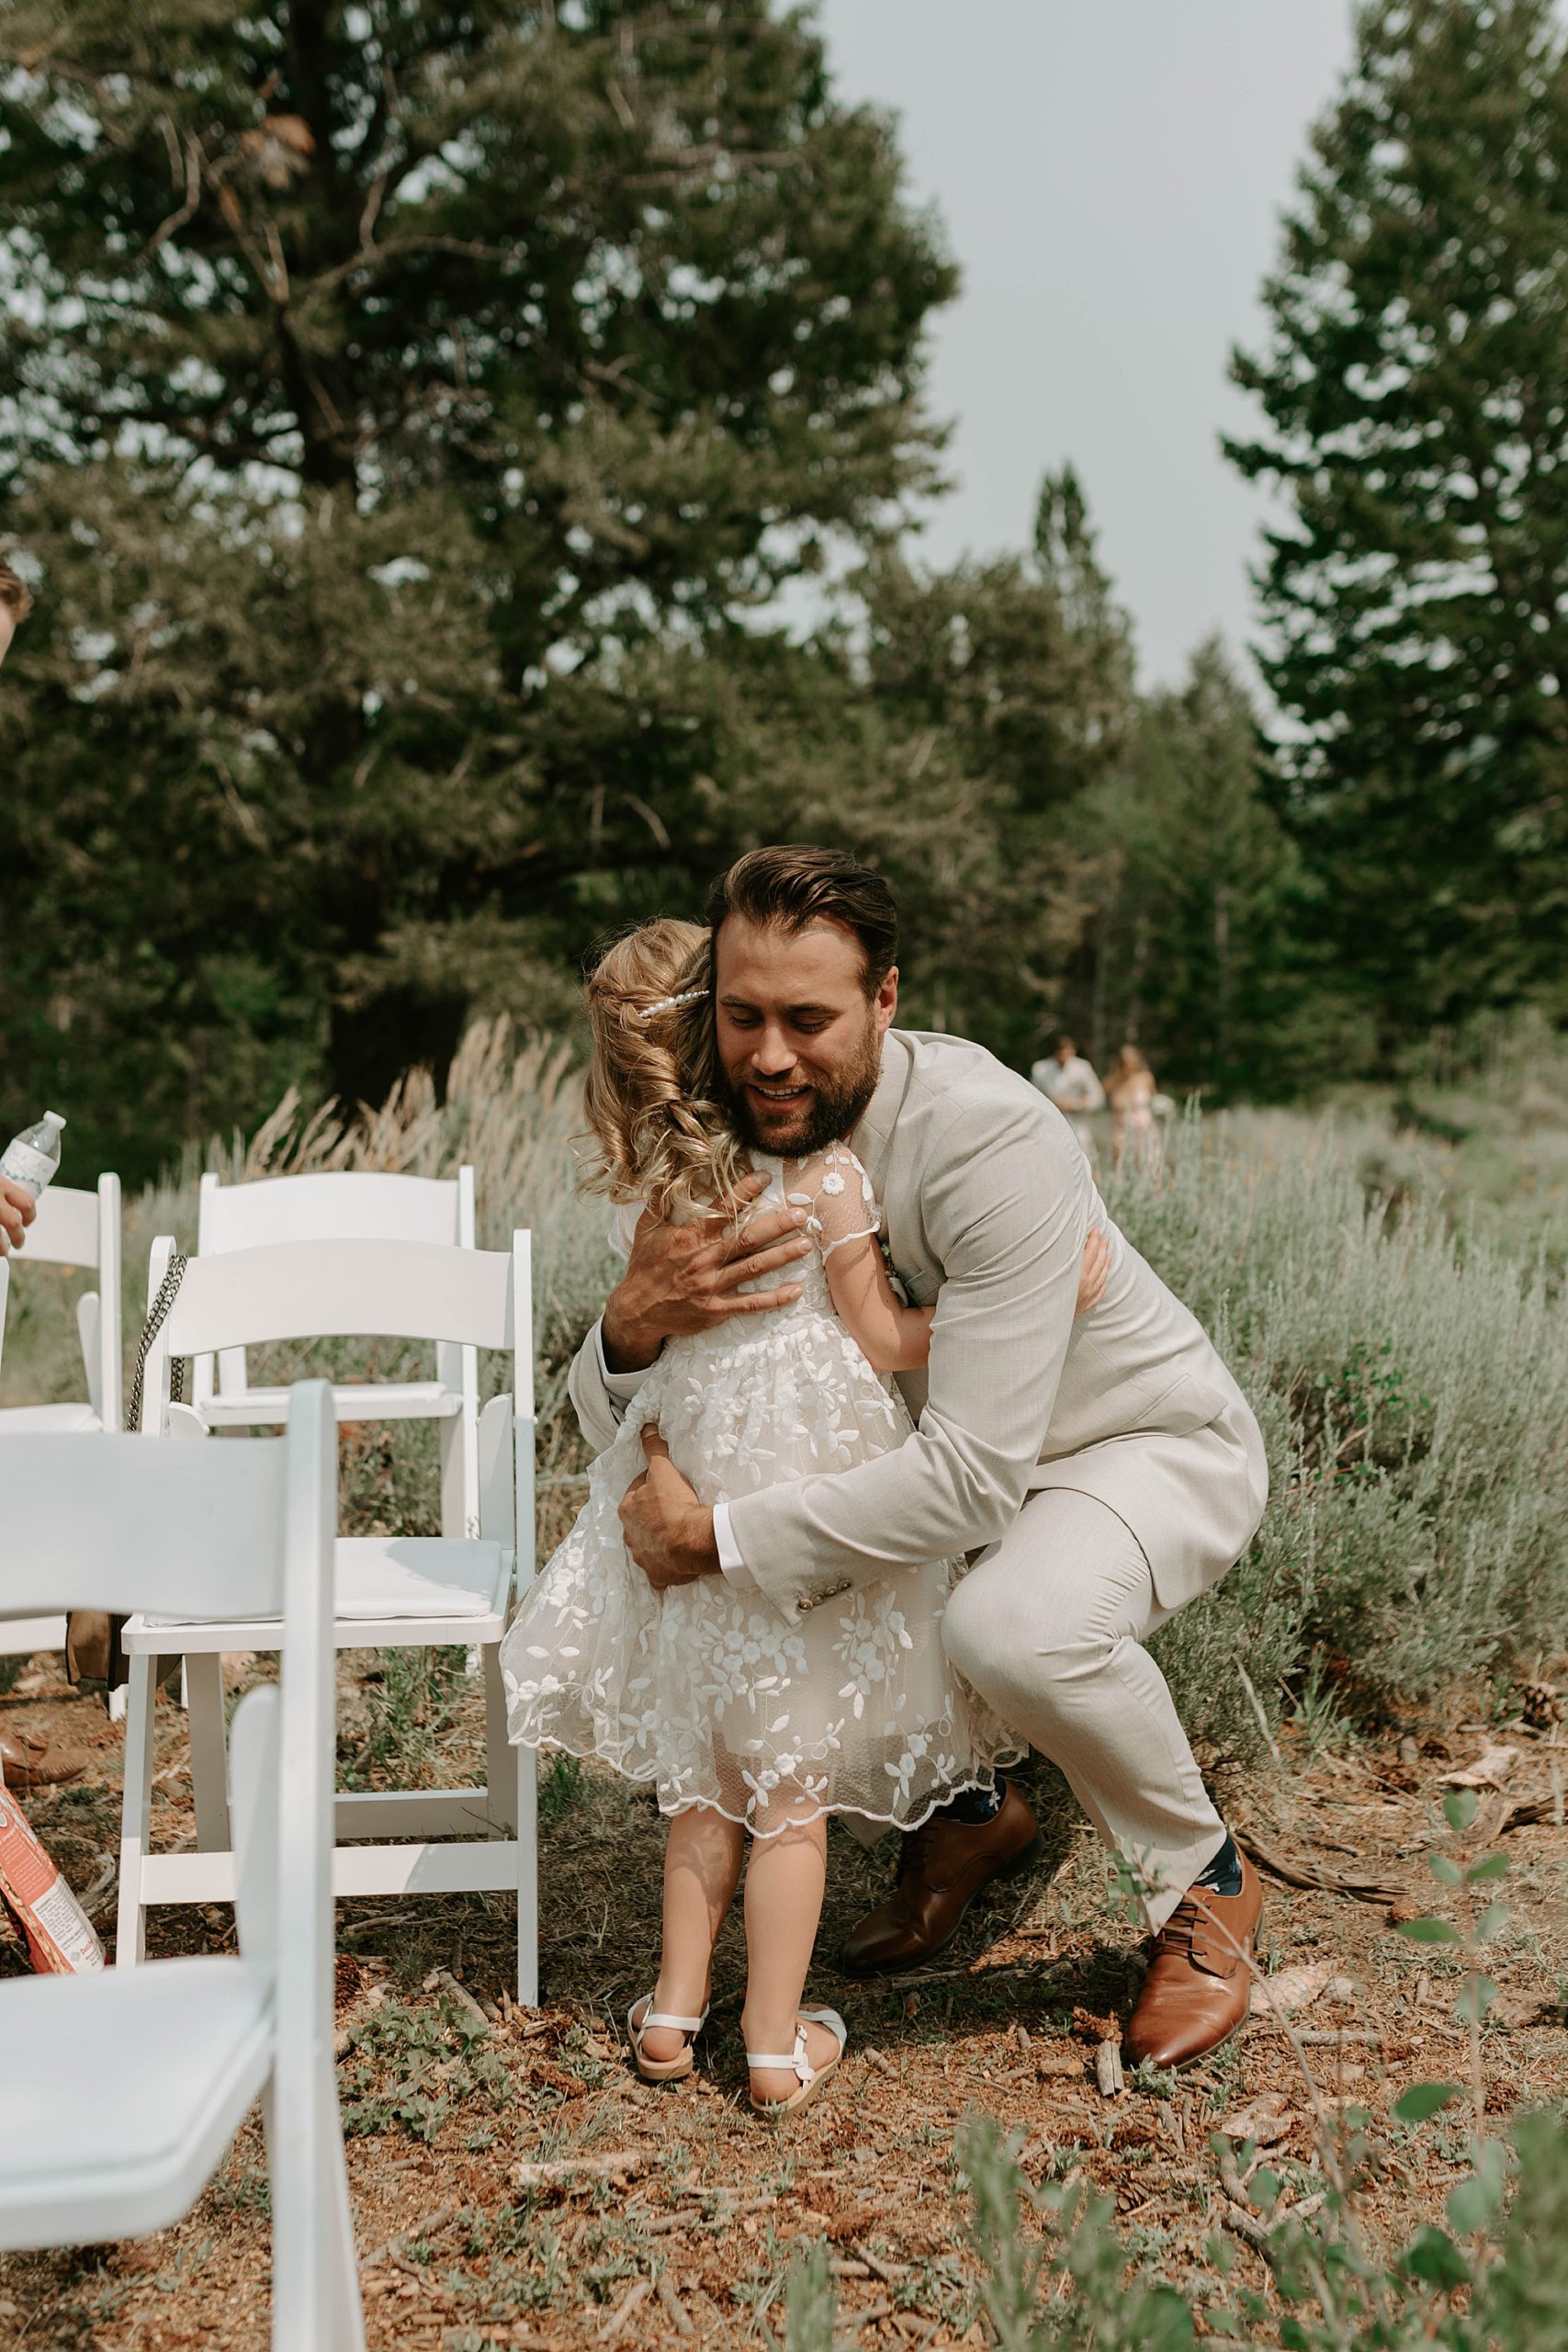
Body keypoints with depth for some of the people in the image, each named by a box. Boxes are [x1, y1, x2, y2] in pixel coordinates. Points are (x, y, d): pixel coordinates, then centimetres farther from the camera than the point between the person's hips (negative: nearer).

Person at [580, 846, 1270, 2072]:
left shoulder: (996, 1139, -34)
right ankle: (965, 1806, 15)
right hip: (942, 1431, 7)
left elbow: (973, 1475, -38)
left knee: (1019, 1623, -35)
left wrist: (720, 1538, -34)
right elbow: (619, 1431, -10)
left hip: (1152, 1441, -7)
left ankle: (1205, 1885, -2)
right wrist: (633, 1320, -33)